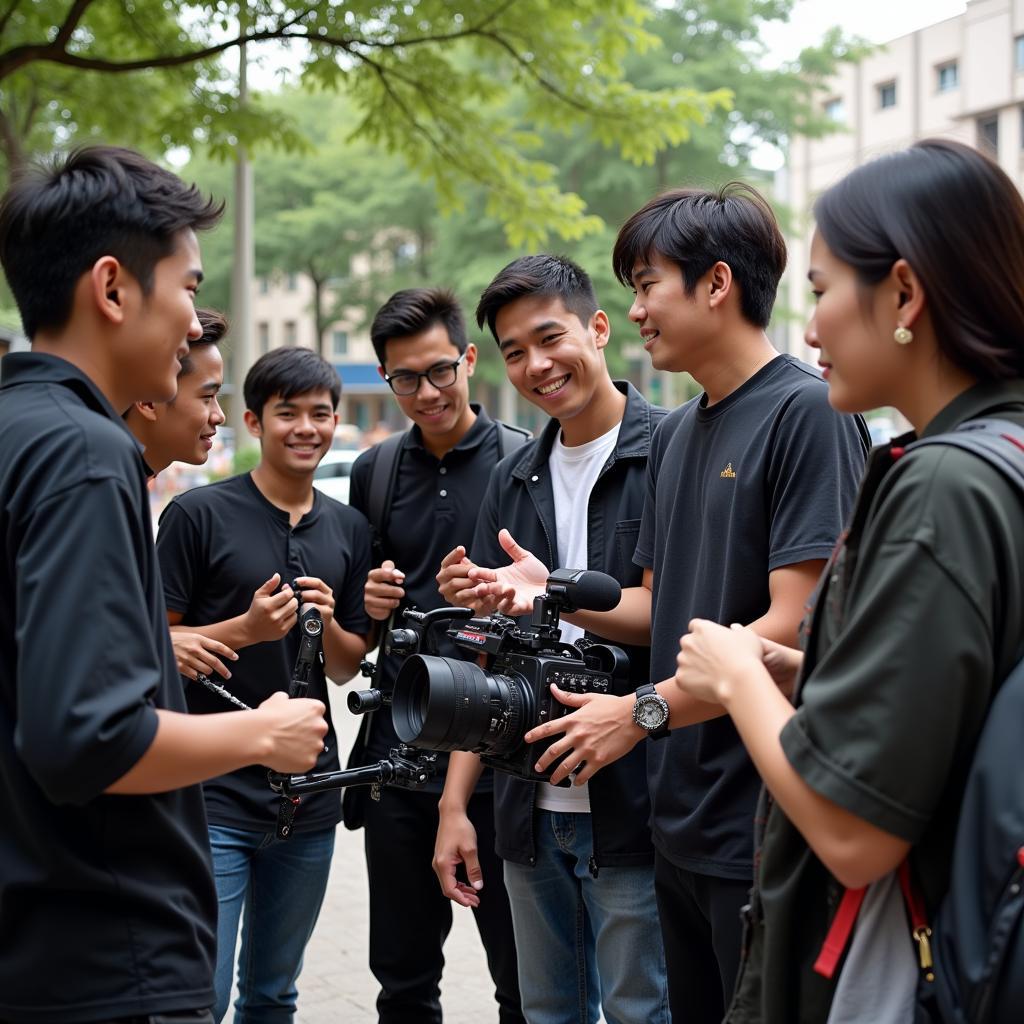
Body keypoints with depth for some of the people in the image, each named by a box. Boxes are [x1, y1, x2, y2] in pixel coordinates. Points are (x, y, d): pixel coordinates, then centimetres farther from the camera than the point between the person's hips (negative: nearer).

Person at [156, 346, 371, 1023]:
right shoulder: (199, 514, -6)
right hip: (213, 792, -5)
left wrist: (327, 624, -7)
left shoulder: (349, 529, 10)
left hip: (310, 793, 5)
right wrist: (248, 628, -19)